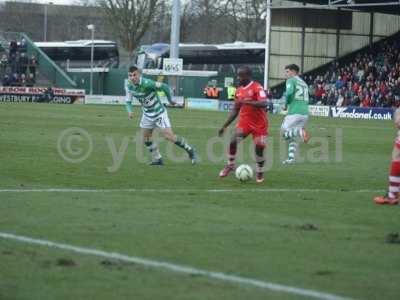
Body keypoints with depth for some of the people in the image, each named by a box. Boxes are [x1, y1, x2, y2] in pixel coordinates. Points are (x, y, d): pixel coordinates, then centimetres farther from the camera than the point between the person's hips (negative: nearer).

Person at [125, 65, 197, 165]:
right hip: (147, 114, 7)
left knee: (169, 135, -13)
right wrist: (129, 111, -21)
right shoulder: (129, 85, -10)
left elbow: (164, 87, -22)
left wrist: (170, 100, -9)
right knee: (146, 138, 7)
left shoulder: (147, 83, -30)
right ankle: (157, 159, 23)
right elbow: (128, 100, 0)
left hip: (159, 112, -7)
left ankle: (189, 150, 6)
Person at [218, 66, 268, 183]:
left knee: (259, 149, -3)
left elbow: (263, 103, -29)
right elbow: (235, 111, 15)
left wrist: (246, 102, -35)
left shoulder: (257, 88, -14)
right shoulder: (239, 91, 7)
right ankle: (230, 165, 5)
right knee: (233, 142, -14)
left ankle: (260, 173, 19)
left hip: (259, 124, -5)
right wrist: (225, 126, 12)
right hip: (244, 122, 5)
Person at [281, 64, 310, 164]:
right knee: (293, 138, 14)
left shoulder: (291, 81, -1)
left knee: (284, 132, -1)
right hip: (305, 113, 7)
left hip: (294, 112, -7)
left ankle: (301, 132, -25)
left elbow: (289, 92, -19)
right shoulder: (304, 83, 23)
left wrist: (286, 104, -3)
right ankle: (291, 157, 4)